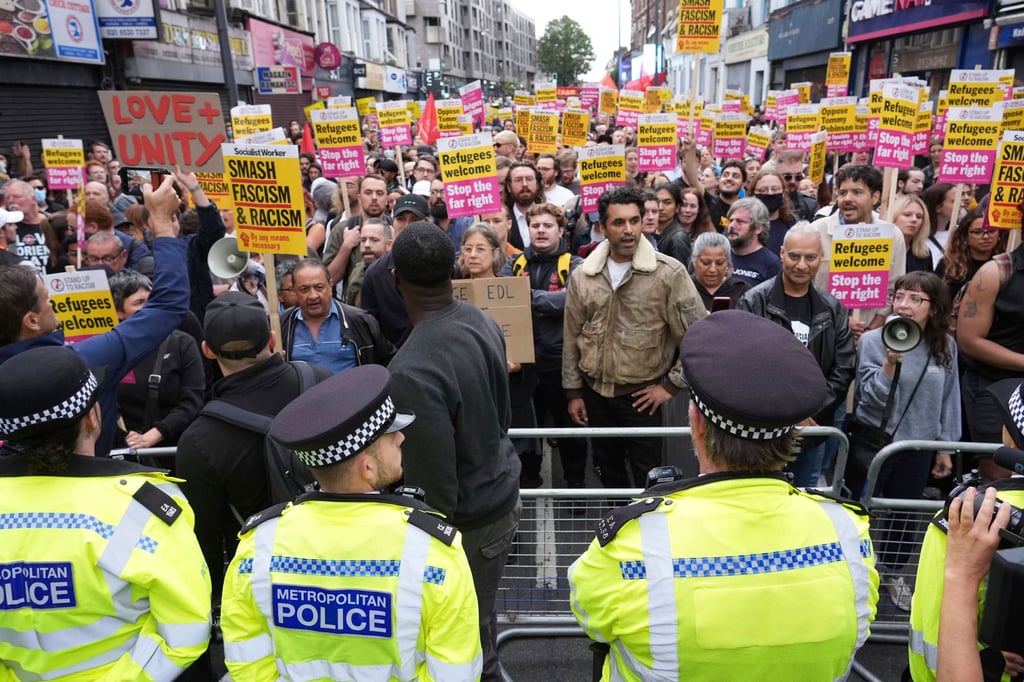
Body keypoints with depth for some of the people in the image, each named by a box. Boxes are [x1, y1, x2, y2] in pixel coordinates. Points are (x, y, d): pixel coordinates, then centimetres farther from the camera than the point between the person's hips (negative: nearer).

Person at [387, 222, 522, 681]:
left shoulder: (413, 371, -30)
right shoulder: (484, 323, -5)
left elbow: (433, 481, -24)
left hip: (468, 518, -7)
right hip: (503, 490, 8)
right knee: (480, 622, 25)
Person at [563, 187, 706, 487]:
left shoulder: (669, 273, -13)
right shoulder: (582, 276, -1)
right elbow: (571, 338, 6)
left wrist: (672, 384, -8)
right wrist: (573, 392, 6)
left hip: (642, 396, -3)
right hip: (595, 393, 4)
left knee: (647, 479, 8)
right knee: (608, 472, 20)